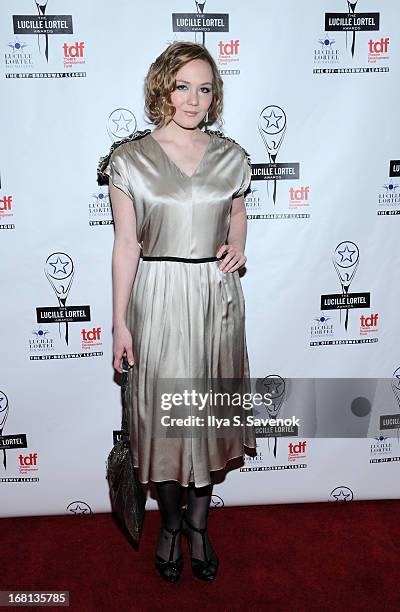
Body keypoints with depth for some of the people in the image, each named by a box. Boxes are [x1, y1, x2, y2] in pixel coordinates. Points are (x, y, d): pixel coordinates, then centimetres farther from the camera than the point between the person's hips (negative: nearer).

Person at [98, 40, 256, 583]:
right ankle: (170, 522, 33)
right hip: (159, 298, -2)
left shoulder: (231, 156, 5)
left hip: (217, 298, 3)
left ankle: (198, 524, 34)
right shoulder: (130, 158, -3)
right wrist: (120, 321, -5)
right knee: (161, 410, 7)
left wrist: (238, 244, -2)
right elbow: (126, 242, -3)